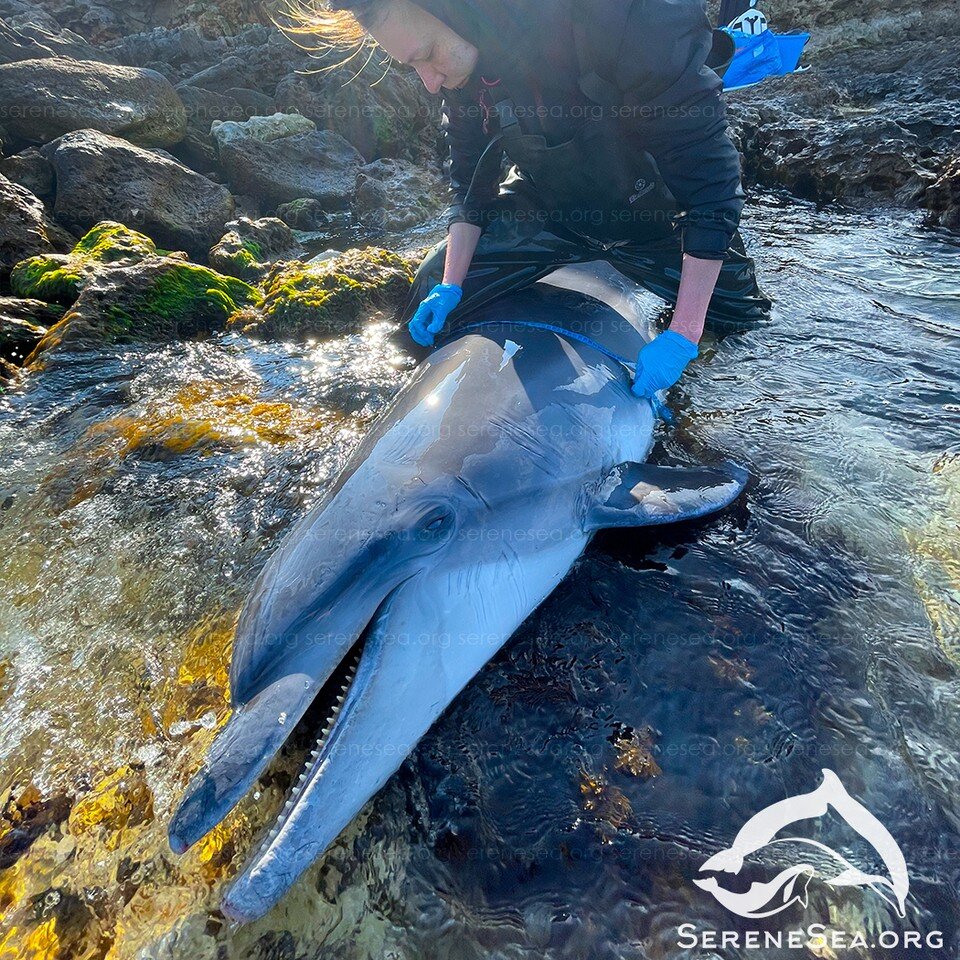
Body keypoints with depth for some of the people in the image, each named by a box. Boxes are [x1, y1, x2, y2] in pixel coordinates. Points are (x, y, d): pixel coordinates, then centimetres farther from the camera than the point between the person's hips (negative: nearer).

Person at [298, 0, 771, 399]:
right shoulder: (460, 64, -17)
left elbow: (707, 177, -31)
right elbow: (471, 181, -3)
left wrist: (682, 336, -33)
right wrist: (449, 287, -12)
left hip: (651, 214, -3)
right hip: (550, 210, 4)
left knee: (744, 316, -2)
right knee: (431, 297, 1)